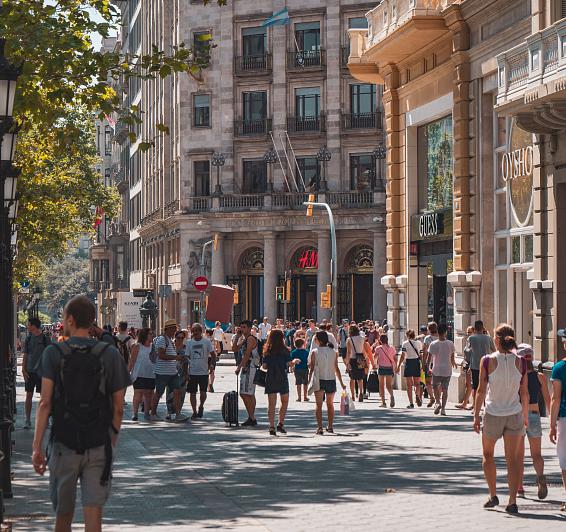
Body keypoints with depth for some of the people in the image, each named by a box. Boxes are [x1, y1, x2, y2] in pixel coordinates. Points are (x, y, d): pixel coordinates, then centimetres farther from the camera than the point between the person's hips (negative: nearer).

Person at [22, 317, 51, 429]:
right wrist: (23, 370, 0)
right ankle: (27, 420, 7)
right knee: (29, 395, 2)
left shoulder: (45, 339, -3)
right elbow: (25, 356, 9)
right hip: (30, 371, 3)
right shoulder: (28, 339, 7)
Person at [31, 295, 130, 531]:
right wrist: (113, 439, 15)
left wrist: (37, 446, -8)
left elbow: (45, 403, -9)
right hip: (99, 445, 0)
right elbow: (118, 407, 1)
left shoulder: (53, 353, -4)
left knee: (63, 513, 14)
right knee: (93, 513, -1)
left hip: (64, 443, 0)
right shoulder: (110, 354, -1)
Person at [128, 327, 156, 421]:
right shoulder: (137, 346, -1)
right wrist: (128, 372, -6)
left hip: (151, 375, 4)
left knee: (149, 394, 5)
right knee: (138, 393, -9)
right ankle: (134, 413, -7)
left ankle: (147, 413, 14)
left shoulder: (153, 346, 12)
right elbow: (132, 360, -1)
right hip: (139, 374, -4)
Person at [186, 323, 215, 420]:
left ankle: (201, 406, 24)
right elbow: (187, 357, 6)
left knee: (203, 392, -4)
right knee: (193, 393, 3)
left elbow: (213, 355, 3)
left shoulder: (207, 341, -1)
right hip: (192, 372, 2)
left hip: (204, 371, -2)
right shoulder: (189, 343, 5)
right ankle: (194, 412, 13)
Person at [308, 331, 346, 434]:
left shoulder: (315, 352, -6)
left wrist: (309, 381, -2)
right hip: (331, 380, 3)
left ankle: (319, 427, -8)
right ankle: (330, 426, 22)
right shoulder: (333, 352, 1)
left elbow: (312, 368, -8)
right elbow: (336, 369, 3)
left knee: (319, 405, 1)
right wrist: (341, 383, 9)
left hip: (319, 381, -2)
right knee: (330, 404, 18)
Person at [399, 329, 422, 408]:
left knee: (409, 385, 5)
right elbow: (421, 355, 2)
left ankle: (411, 403, 2)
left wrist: (398, 366, -4)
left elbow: (402, 356, -10)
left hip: (409, 363, -2)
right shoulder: (419, 343, 3)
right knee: (417, 383, 14)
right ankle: (417, 395, -17)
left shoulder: (405, 344, -6)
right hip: (417, 363, 2)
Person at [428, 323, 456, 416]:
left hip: (436, 370, -1)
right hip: (447, 370, 1)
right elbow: (452, 358, 4)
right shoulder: (450, 344, -3)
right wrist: (453, 364, 26)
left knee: (435, 387, 17)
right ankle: (443, 408, 2)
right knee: (444, 389, 6)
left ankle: (438, 402, -4)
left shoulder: (433, 344, -5)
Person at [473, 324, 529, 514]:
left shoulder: (488, 361, -10)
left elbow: (481, 391, -8)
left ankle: (493, 495, 16)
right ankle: (512, 501, -2)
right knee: (512, 459, 4)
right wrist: (525, 416, 15)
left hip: (493, 414, -2)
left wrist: (476, 416, -1)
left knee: (488, 454, 18)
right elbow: (524, 393, 2)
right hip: (514, 414, 2)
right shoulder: (520, 362, -3)